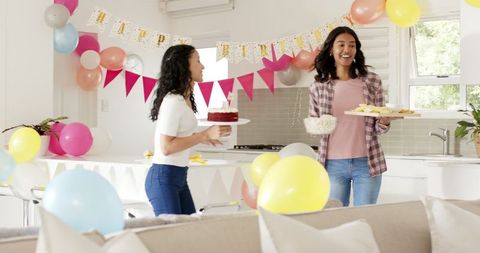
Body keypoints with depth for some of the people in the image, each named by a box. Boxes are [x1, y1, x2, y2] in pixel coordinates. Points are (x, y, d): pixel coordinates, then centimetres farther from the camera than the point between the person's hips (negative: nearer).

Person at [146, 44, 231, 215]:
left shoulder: (184, 99, 11)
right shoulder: (173, 101, -16)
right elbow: (166, 147, -21)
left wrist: (201, 137, 10)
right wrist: (205, 135, -20)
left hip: (179, 176, 9)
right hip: (164, 177, -9)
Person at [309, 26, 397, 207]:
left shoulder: (372, 81, 1)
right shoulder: (318, 87, 1)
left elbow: (377, 129, 4)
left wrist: (385, 121, -17)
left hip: (366, 163, 0)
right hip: (333, 164, 0)